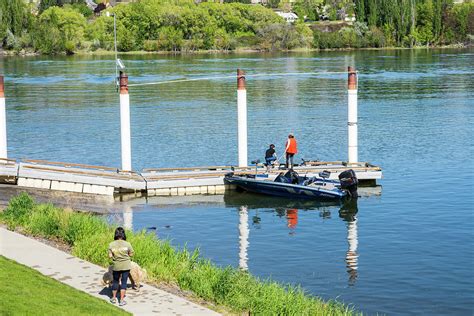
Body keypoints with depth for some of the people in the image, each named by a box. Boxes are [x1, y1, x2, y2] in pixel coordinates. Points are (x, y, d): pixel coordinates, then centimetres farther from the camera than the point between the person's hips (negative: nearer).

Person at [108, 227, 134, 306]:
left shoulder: (111, 244, -8)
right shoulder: (127, 244, -10)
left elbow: (110, 256, -8)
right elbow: (131, 254, -2)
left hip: (116, 266, 1)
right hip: (126, 266, -1)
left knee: (115, 281, 19)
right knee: (124, 282, 7)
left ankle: (114, 298, 29)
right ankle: (122, 300, 7)